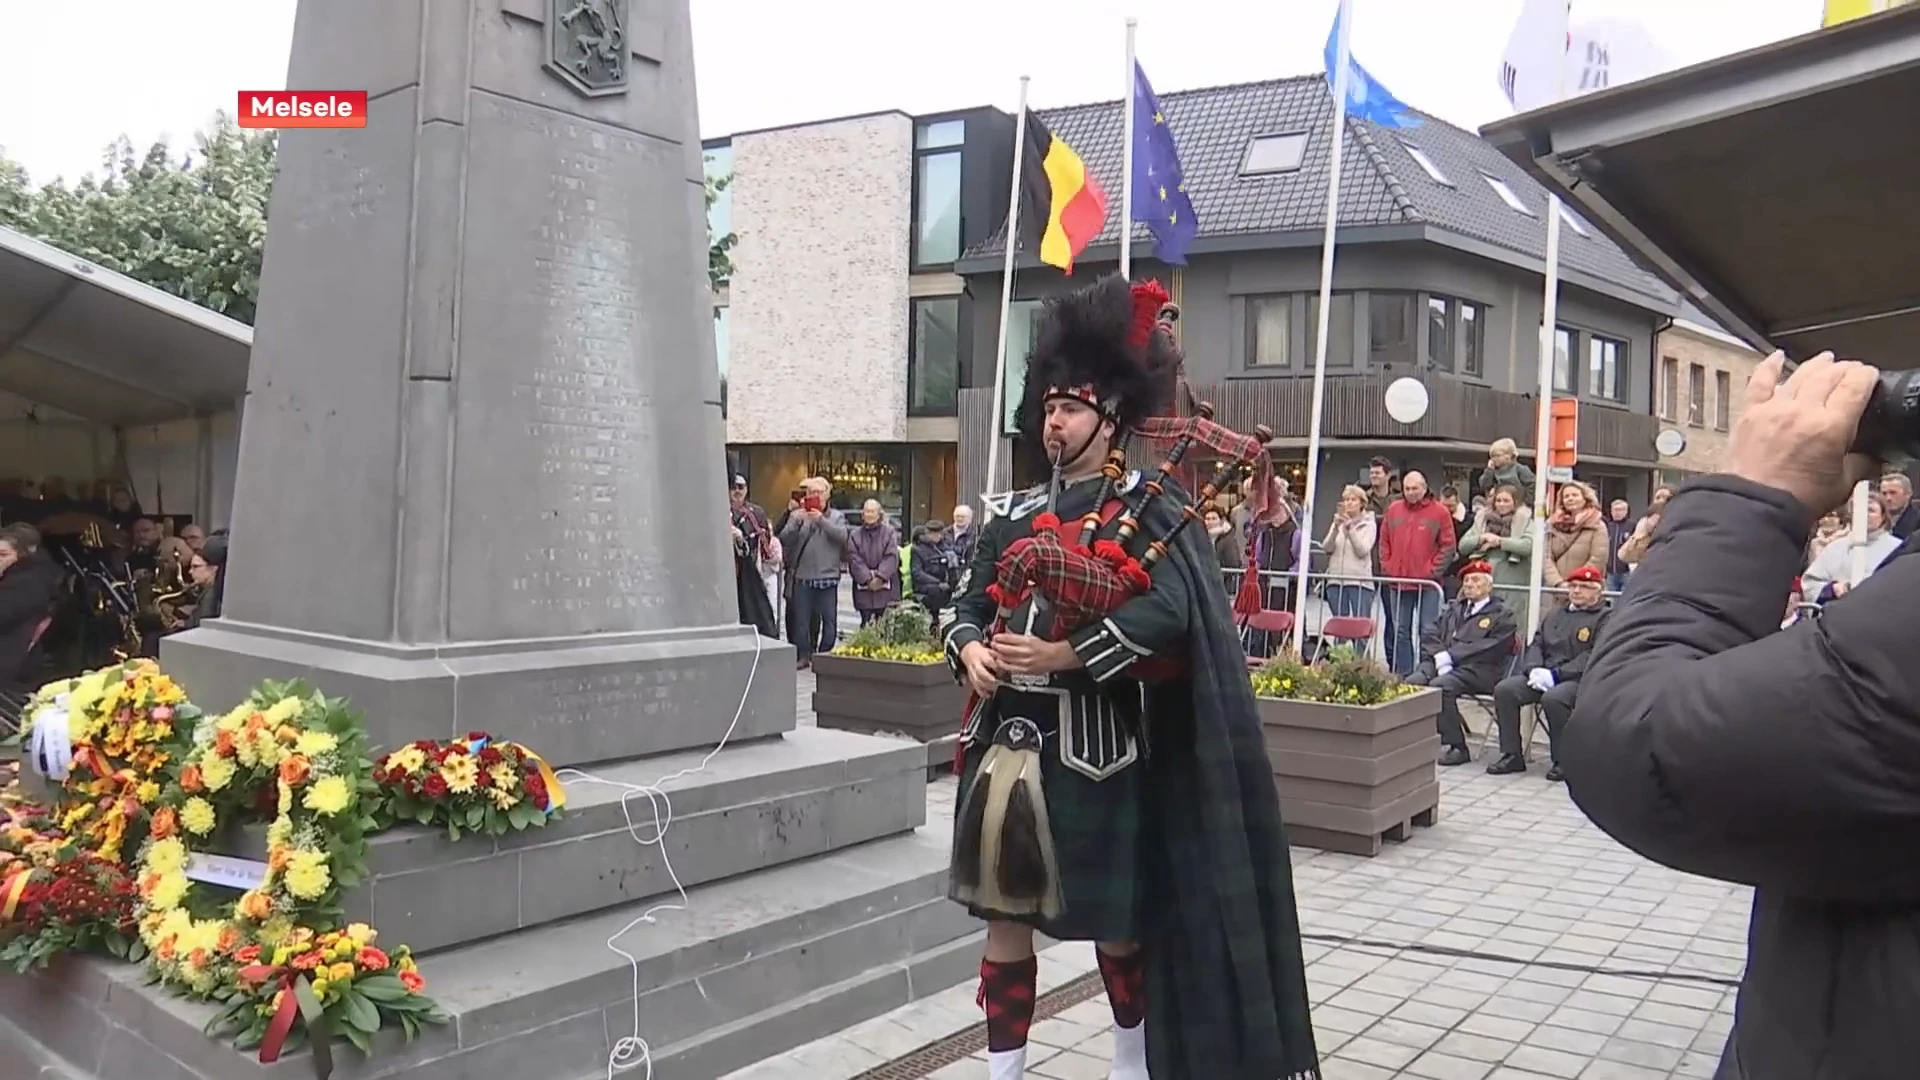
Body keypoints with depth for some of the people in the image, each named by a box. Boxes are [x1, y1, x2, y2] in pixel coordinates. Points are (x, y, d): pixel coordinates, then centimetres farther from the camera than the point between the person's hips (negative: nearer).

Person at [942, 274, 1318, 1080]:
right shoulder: (1014, 515, 13)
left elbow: (1167, 609, -19)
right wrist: (971, 651, -6)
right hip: (1008, 739, 5)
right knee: (1005, 913, 9)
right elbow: (969, 605, 15)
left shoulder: (1146, 506, -5)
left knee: (1115, 914, 10)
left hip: (1094, 745, -5)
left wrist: (1065, 655, -23)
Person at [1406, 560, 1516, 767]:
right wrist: (1439, 657, -5)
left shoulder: (1501, 616, 9)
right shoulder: (1453, 609, 28)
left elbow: (1486, 649, -7)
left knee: (1440, 686, -34)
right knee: (1410, 683, -25)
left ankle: (1457, 747, -24)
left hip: (1477, 670, -5)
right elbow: (1430, 636, 16)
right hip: (1441, 664, 5)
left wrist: (1449, 656, -14)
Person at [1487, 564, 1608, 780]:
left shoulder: (1604, 618, 2)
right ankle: (1511, 754, -12)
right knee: (1504, 689, -18)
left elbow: (1594, 656, -11)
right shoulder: (1555, 614, 25)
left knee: (1553, 698, -37)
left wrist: (1555, 674, -19)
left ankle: (1563, 761, -19)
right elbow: (1536, 644, 19)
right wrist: (1534, 669, -5)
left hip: (1579, 680, -6)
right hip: (1543, 675, 6)